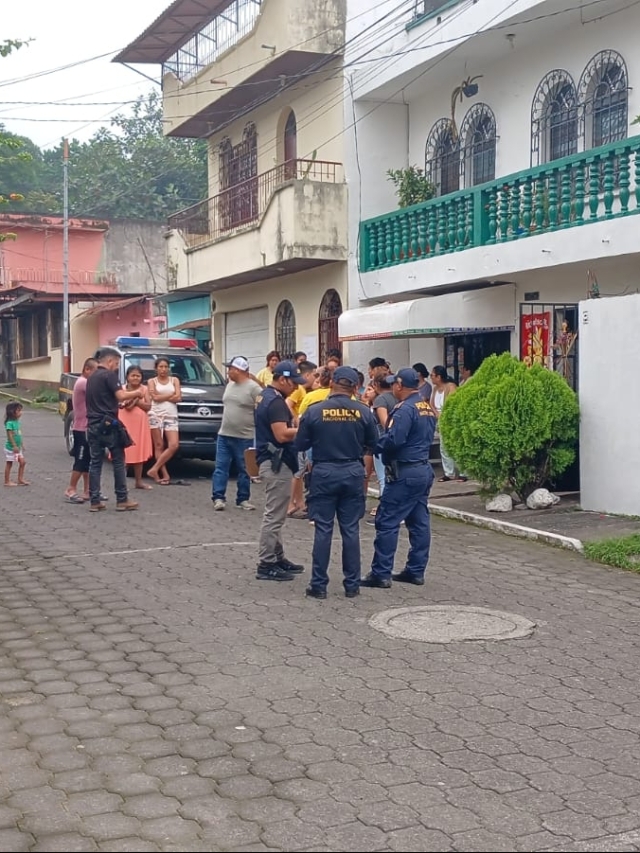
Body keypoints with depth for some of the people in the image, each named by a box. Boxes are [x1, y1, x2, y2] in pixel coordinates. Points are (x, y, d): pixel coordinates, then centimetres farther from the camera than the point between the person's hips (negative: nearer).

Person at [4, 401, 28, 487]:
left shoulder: (17, 422, 6)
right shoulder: (9, 423, -19)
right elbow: (10, 435, -22)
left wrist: (22, 445, 16)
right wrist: (14, 446, -25)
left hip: (18, 448, 8)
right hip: (11, 448, -8)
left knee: (22, 462, 7)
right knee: (9, 464, 2)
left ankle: (20, 479, 15)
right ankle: (7, 481, 11)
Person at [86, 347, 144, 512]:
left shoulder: (91, 377, 17)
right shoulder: (109, 375, -9)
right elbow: (120, 396, -18)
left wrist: (120, 404, 23)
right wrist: (137, 393, -2)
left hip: (93, 425, 7)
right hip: (108, 424, -7)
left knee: (95, 463, 5)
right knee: (118, 462, 1)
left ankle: (95, 501, 3)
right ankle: (122, 500, 3)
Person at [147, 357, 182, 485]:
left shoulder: (174, 380, 13)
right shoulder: (152, 381, 8)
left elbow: (178, 398, -1)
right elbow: (155, 398, -7)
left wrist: (161, 396, -3)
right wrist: (171, 394, -3)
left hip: (171, 416, 2)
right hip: (156, 415, -2)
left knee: (174, 445, -13)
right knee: (159, 446, -4)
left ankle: (154, 469, -7)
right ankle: (165, 474, -2)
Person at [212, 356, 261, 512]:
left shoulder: (253, 388, -12)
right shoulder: (230, 384, 12)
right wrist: (226, 424, 17)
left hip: (244, 437, -6)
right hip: (224, 435, 6)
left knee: (244, 471, 5)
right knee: (220, 468, 2)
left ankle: (243, 499, 15)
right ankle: (218, 498, 4)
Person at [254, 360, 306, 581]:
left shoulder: (265, 397, 14)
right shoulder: (276, 401, -18)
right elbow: (282, 435, -26)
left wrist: (295, 424, 8)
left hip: (271, 461, 11)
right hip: (277, 464, -11)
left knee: (275, 515, 16)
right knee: (273, 516, -6)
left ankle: (277, 558, 24)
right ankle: (266, 565, -1)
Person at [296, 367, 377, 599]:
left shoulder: (315, 411, -9)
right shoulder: (363, 412, -5)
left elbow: (300, 444, -2)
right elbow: (373, 443, 6)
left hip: (324, 473, -1)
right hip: (353, 473, 2)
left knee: (323, 530, 5)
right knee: (351, 530, 8)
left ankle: (319, 584, 8)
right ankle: (352, 584, 13)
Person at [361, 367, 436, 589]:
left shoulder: (405, 409, -16)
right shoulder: (428, 409, 14)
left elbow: (392, 440, -24)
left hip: (404, 474, -10)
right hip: (424, 470, 10)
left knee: (387, 523, -5)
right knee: (419, 522, 11)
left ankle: (381, 574, -4)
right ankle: (416, 571, 17)